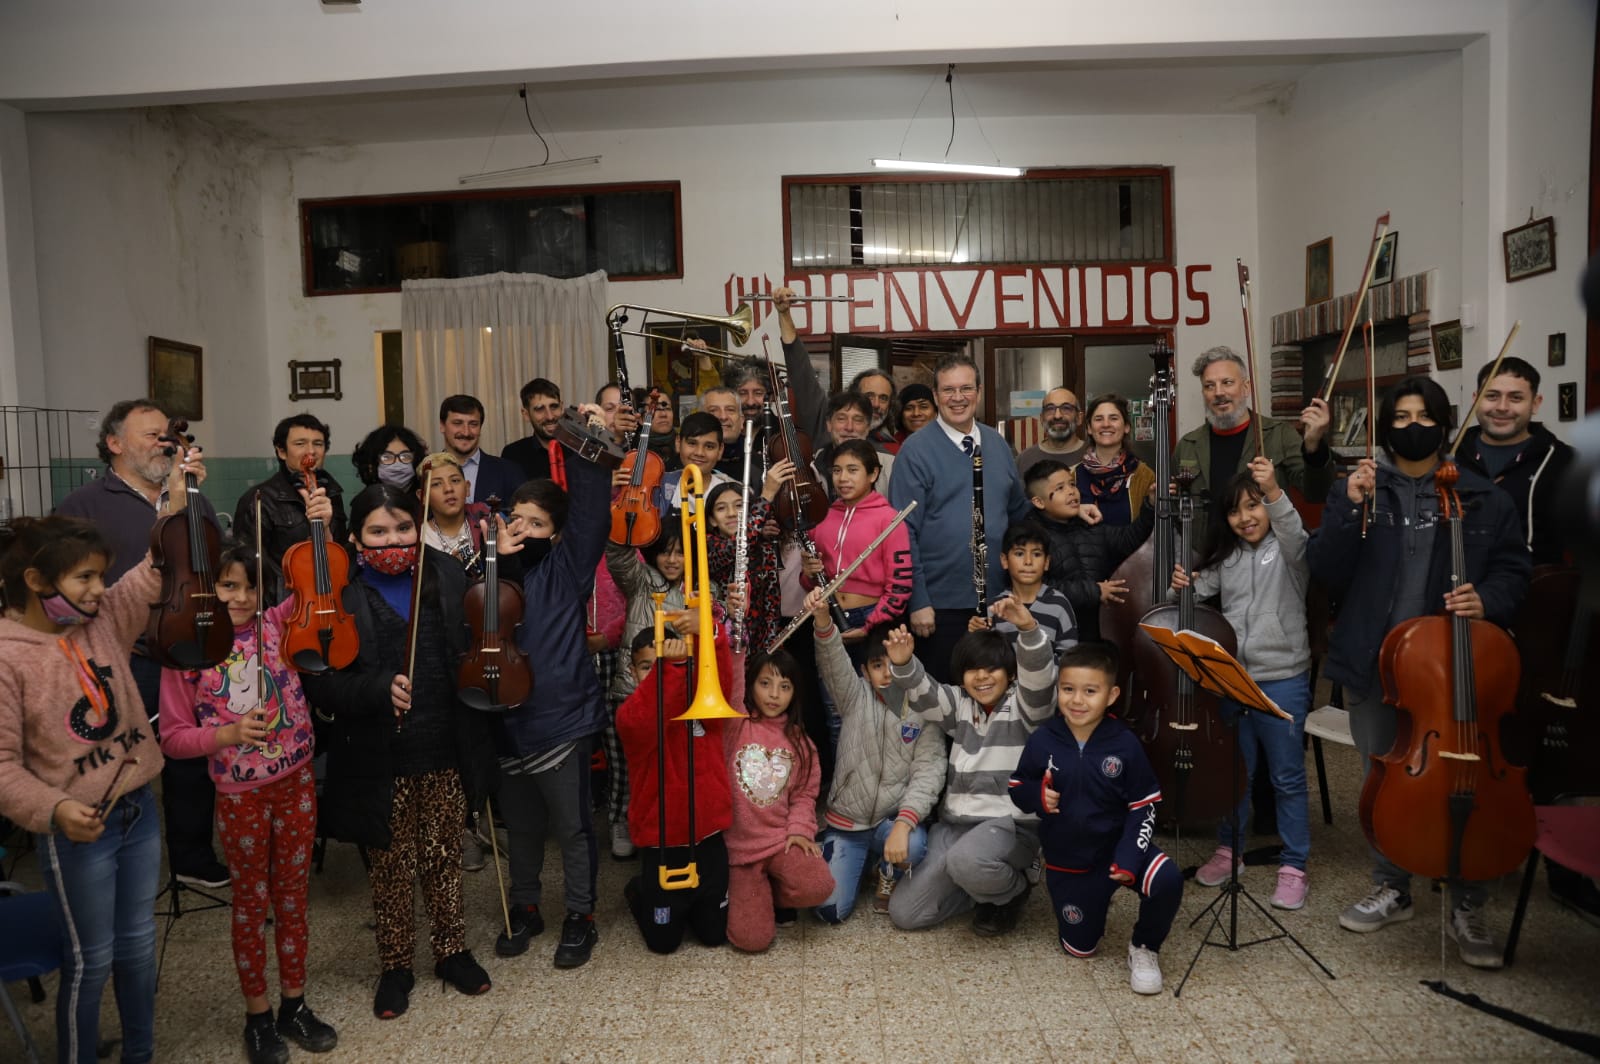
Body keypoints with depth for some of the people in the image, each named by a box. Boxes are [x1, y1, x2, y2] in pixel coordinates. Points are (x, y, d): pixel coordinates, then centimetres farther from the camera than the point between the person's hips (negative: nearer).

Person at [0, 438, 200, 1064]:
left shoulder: (105, 620, 1)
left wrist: (178, 504, -10)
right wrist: (54, 809, -28)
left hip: (140, 808, 6)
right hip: (77, 831, -6)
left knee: (139, 944, 18)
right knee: (91, 959, 8)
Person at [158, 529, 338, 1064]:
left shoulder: (278, 624, -2)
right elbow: (173, 737, -4)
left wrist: (321, 526, -23)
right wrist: (228, 734, -20)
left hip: (296, 784, 2)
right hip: (240, 797, -2)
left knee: (293, 897, 15)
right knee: (251, 903, 13)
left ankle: (294, 1006, 31)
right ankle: (257, 1016, 30)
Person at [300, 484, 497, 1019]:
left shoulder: (448, 574, -1)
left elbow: (475, 644, 9)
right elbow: (318, 679, -13)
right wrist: (379, 689, -26)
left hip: (447, 753, 2)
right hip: (381, 759, -2)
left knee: (445, 858, 18)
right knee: (391, 868, 14)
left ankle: (451, 950, 39)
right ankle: (395, 965, 35)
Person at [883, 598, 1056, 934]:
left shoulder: (1024, 705, -2)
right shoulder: (958, 704, 11)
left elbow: (1040, 676, -22)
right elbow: (922, 693, -6)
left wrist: (1029, 629, -41)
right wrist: (902, 664, -29)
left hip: (1012, 824, -5)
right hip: (954, 823, 5)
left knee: (966, 860, -39)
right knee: (904, 913, -3)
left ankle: (1014, 887, -3)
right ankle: (987, 883, 17)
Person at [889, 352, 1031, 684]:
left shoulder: (997, 443, 8)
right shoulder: (916, 451, -9)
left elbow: (1019, 512, 18)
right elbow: (904, 531, -11)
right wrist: (917, 601, -14)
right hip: (941, 604, -5)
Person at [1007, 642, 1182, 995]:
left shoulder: (1125, 744, -14)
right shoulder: (1041, 742, -12)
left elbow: (1143, 806, -8)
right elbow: (1016, 789, 1)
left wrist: (1129, 858, -20)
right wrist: (1038, 797, -22)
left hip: (1117, 847, -1)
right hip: (1067, 861, 1)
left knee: (1167, 880, -31)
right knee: (1080, 948, 9)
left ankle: (1144, 947, 0)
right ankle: (1094, 898, 42)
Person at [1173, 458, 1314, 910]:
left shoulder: (1287, 550, -6)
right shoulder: (1226, 558, 10)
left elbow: (1294, 533, -28)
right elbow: (1202, 593, 13)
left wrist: (1274, 490, -45)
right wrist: (1184, 586, -10)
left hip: (1282, 680, -5)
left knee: (1288, 777, 6)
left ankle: (1293, 867, 18)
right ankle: (1229, 849, 31)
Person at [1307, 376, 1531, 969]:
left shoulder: (1483, 499, 4)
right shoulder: (1358, 489, 4)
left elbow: (1514, 569, 8)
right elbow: (1326, 571, -4)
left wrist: (1487, 599, -13)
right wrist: (1351, 508, -16)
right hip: (1375, 664, 1)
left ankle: (1467, 911, 20)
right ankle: (1392, 892, 31)